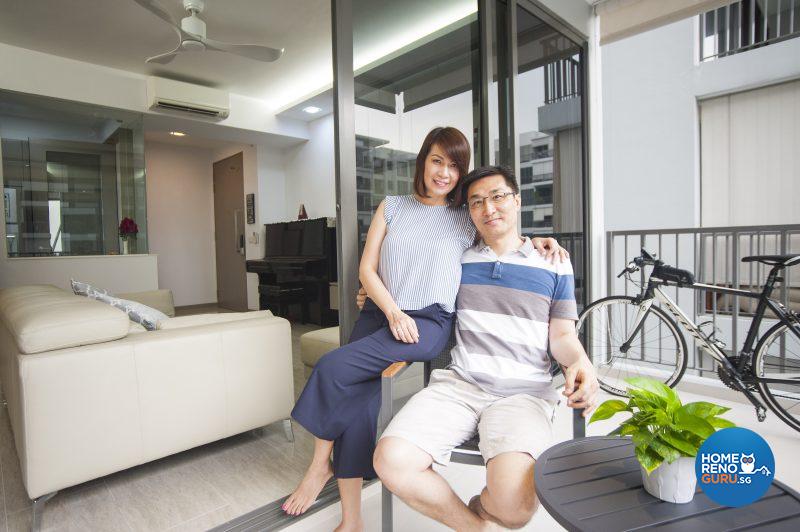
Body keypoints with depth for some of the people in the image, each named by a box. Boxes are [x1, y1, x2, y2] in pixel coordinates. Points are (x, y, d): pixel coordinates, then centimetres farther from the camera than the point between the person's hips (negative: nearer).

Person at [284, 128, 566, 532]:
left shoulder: (466, 220, 9)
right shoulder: (392, 207, 12)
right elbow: (366, 270, 6)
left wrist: (535, 241, 0)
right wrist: (393, 312, -8)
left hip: (428, 322, -2)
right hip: (378, 314, 3)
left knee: (333, 367, -22)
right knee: (359, 403, -15)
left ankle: (321, 464, 2)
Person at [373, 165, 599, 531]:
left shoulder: (553, 266, 10)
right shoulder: (458, 261, 14)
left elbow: (562, 336, 9)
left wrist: (580, 363, -14)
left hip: (523, 391, -1)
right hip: (458, 384, 2)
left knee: (512, 501, -29)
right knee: (391, 461, -22)